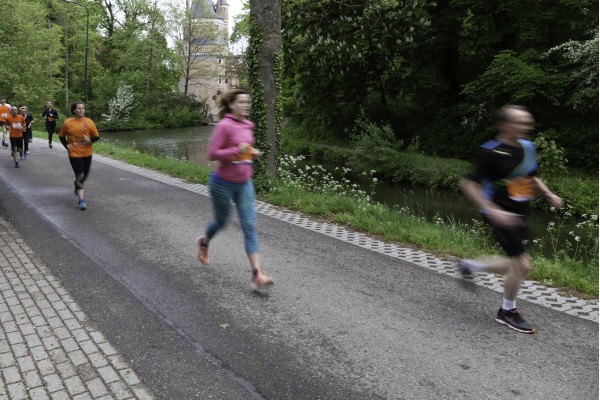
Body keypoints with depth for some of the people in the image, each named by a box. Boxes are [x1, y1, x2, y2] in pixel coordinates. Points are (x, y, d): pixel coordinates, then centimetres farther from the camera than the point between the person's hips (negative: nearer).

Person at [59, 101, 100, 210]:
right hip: (74, 153, -3)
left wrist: (90, 140, -20)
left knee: (85, 175, 17)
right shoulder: (67, 123, -4)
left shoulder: (89, 122, -3)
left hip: (87, 153, 3)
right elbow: (62, 136, 9)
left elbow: (96, 137, 1)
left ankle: (78, 188, 49)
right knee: (79, 176, -9)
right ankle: (81, 201, -4)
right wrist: (66, 145, -6)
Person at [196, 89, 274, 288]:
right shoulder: (224, 125, -17)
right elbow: (212, 154, -19)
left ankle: (257, 273, -6)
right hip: (223, 183, -5)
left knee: (250, 225, -4)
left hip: (244, 183, 5)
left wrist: (253, 153, 2)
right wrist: (237, 150, -28)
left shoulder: (248, 125, 4)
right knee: (221, 221, 15)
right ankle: (204, 242, 51)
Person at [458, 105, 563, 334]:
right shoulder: (490, 152, -18)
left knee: (517, 265, 14)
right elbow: (469, 185, -19)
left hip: (518, 215, 8)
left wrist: (550, 196, 4)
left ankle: (470, 266, 34)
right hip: (500, 215, -8)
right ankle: (507, 312, 16)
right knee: (522, 264, -7)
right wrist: (493, 211, -27)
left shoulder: (527, 147, 5)